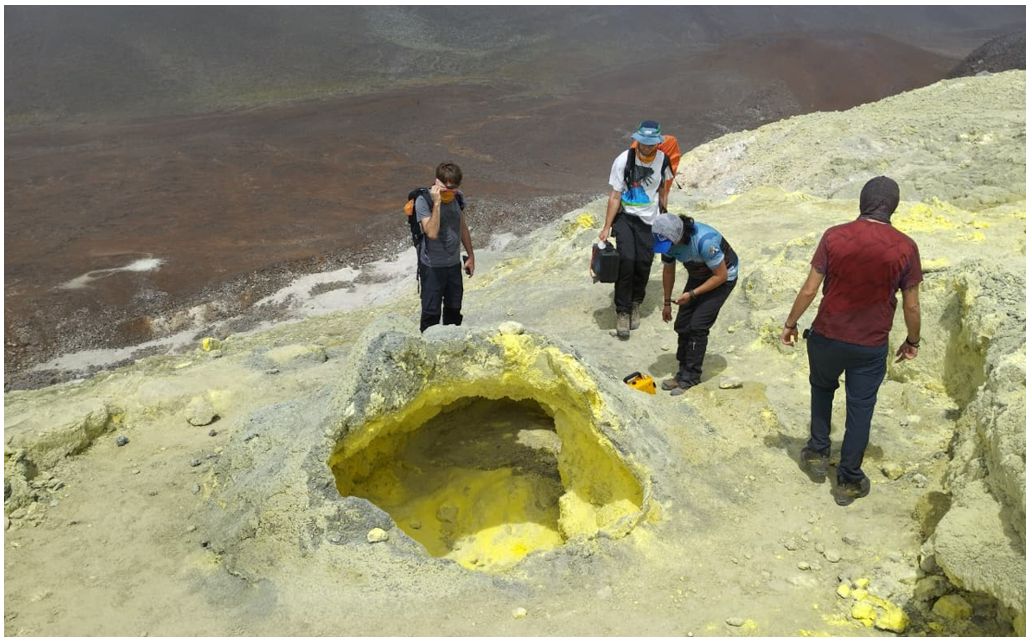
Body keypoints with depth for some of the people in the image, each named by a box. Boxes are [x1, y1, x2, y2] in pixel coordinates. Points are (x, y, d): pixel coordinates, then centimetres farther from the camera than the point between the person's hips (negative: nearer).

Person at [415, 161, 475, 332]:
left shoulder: (457, 198, -1)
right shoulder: (424, 201, -19)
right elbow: (432, 233, -32)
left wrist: (470, 256, 15)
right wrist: (436, 203, -34)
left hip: (454, 263, 6)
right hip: (432, 267, -6)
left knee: (454, 309, 19)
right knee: (431, 313, 4)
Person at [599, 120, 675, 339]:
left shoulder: (663, 160, -5)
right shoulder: (623, 160, -14)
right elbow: (615, 196, -10)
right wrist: (606, 227, -11)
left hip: (649, 220, 3)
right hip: (625, 216, -2)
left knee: (644, 263, -2)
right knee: (626, 260, -17)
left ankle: (636, 304, 24)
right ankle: (623, 312, -6)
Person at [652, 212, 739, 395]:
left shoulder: (704, 241, -38)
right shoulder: (667, 240, -17)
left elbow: (721, 276, -26)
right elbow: (668, 270, 1)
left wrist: (692, 294, -26)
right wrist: (667, 302, 7)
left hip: (723, 277, -7)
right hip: (698, 275, 7)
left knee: (698, 326, -14)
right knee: (682, 325, 1)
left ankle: (690, 378, -4)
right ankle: (683, 372, 14)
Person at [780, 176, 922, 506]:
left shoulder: (834, 236, -12)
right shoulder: (905, 247, -10)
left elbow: (809, 289, -8)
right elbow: (911, 306, -3)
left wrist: (790, 323, 6)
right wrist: (912, 341, 13)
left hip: (827, 336, 1)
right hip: (871, 346, 0)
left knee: (822, 387, 28)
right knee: (860, 409, 13)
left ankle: (817, 454, 33)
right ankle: (849, 481, 22)